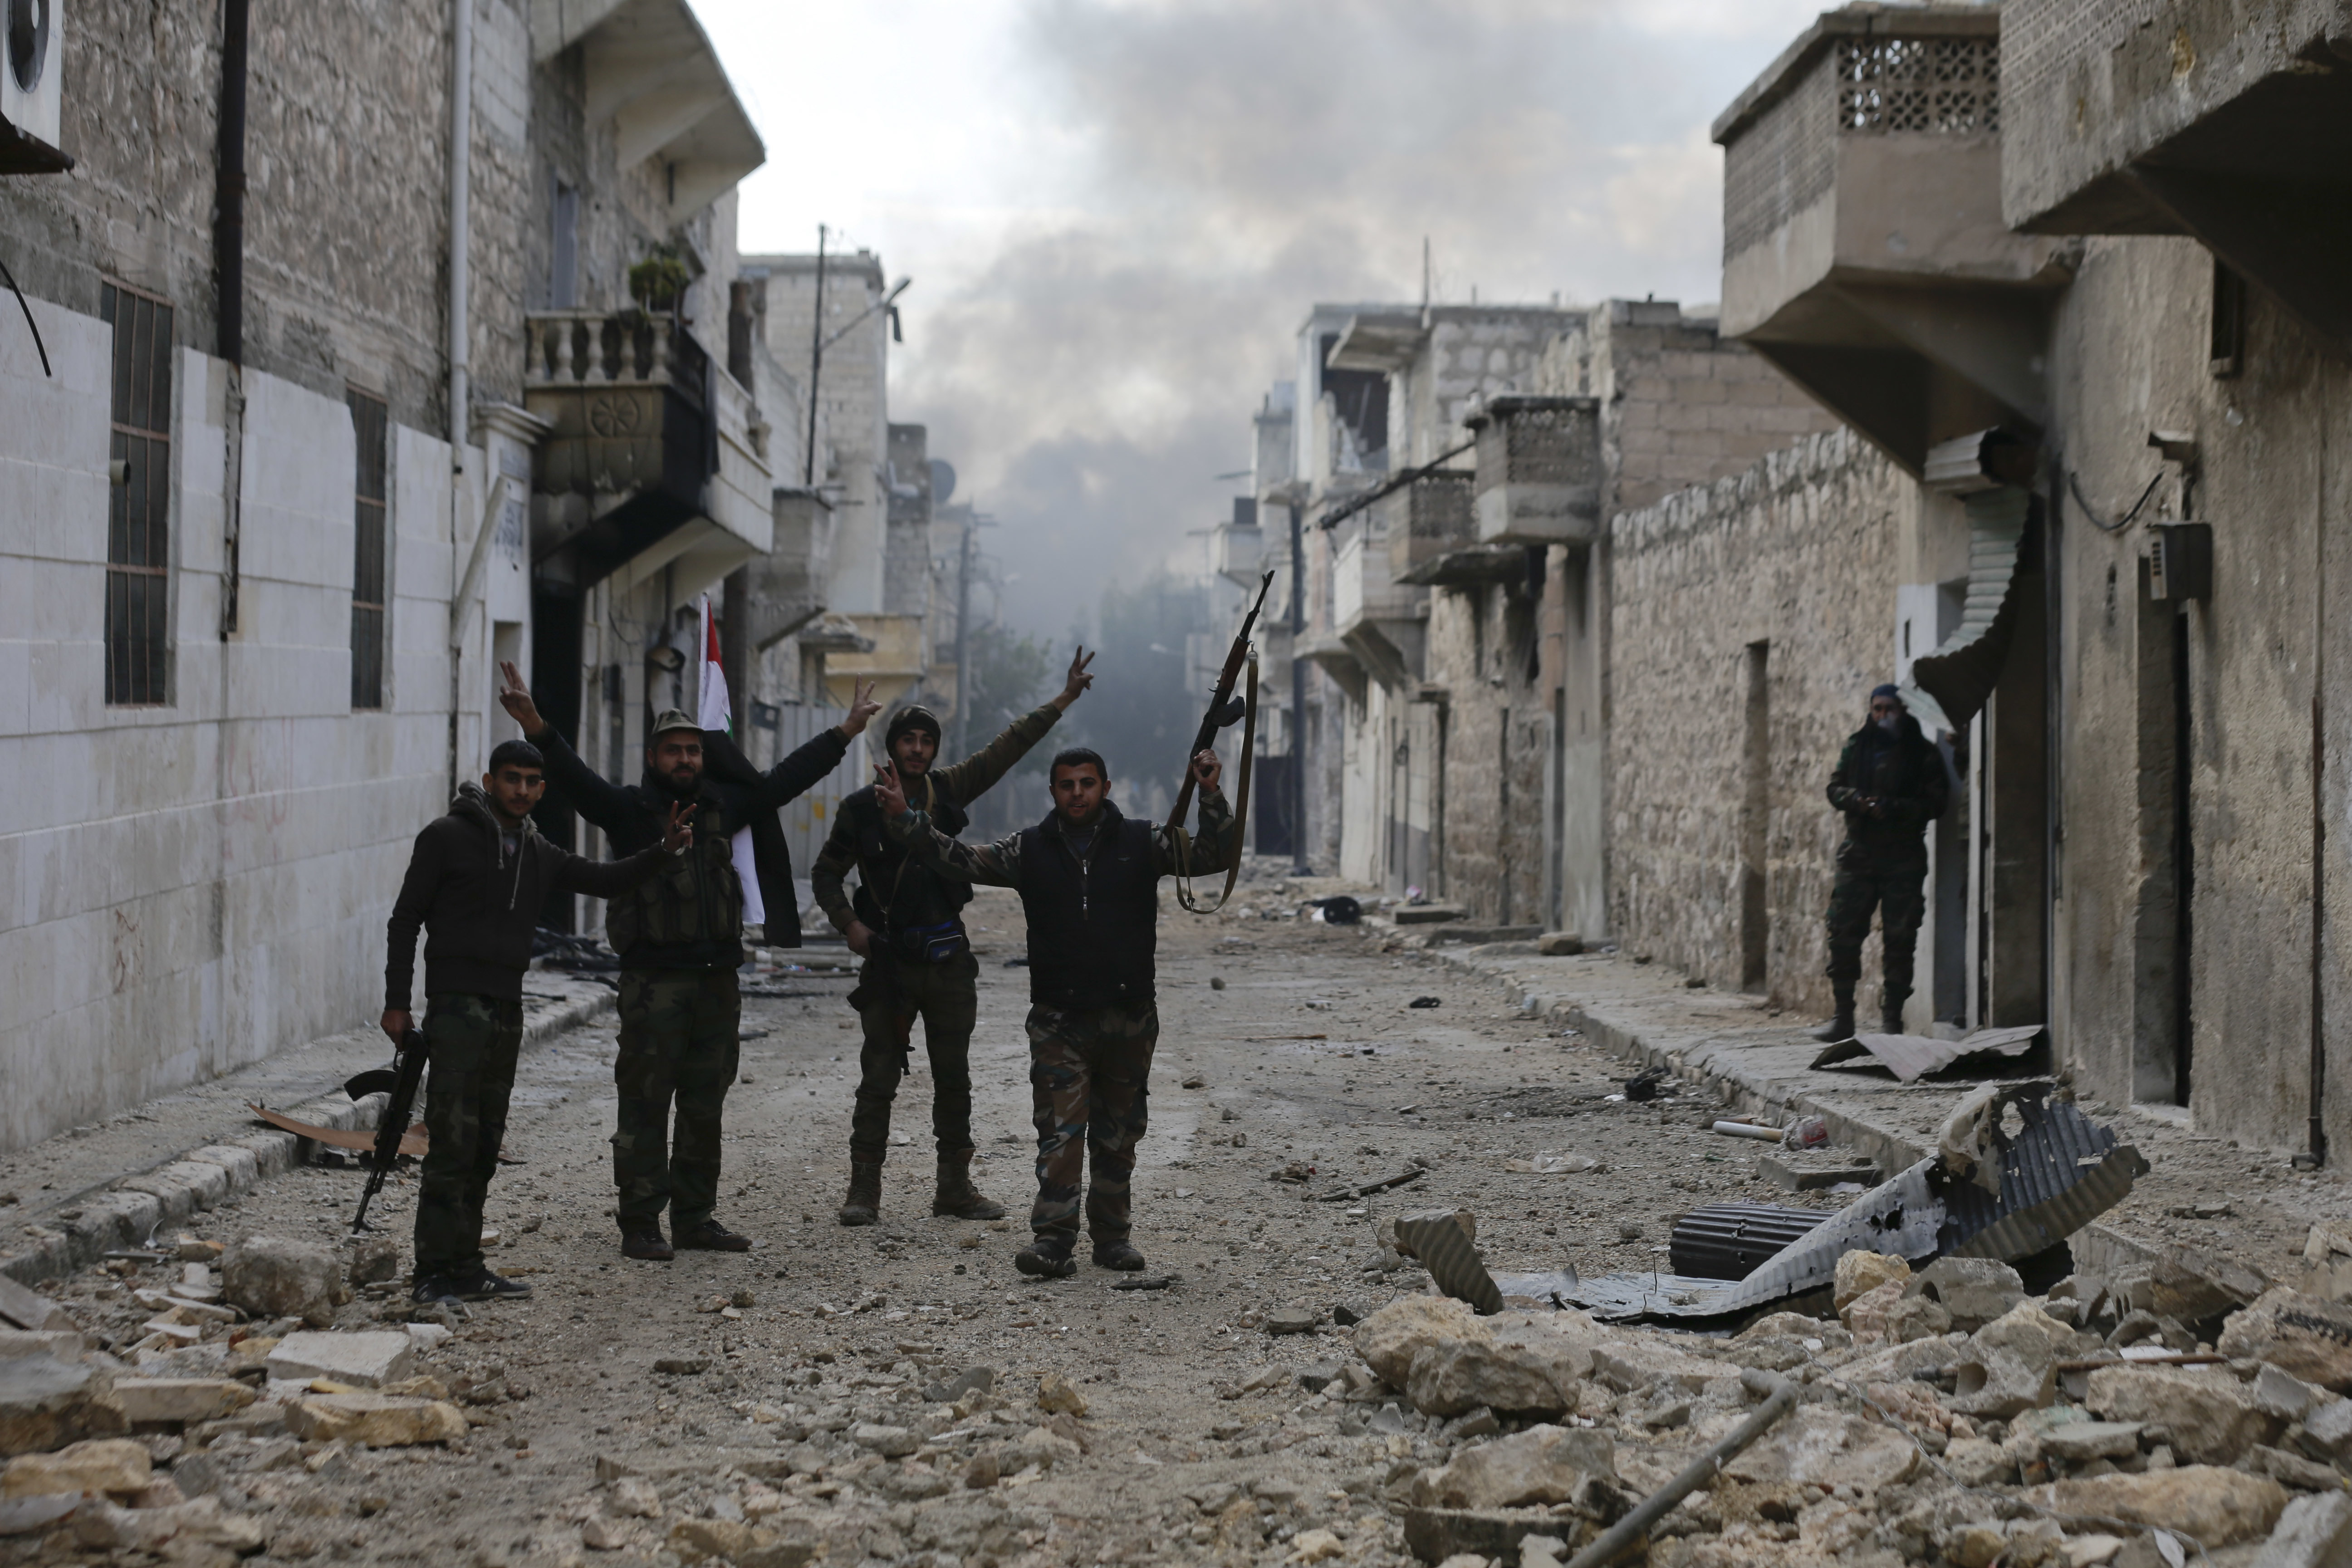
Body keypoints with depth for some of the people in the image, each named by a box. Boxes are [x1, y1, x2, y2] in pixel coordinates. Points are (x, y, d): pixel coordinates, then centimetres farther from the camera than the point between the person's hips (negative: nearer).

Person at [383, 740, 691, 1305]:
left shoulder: (539, 855, 15)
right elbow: (406, 919, -3)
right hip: (457, 1003, -7)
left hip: (508, 1009, 7)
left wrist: (664, 850, 5)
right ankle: (435, 1272, -12)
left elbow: (607, 880, 22)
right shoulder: (448, 837, -3)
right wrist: (396, 1002, -9)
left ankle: (466, 1267, 15)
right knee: (454, 1140, -13)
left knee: (485, 1146, 9)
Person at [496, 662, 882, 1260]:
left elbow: (786, 778, 22)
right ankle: (639, 1226, 2)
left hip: (717, 981, 6)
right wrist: (536, 728, -34)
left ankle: (696, 1219, 21)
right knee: (646, 1105, -3)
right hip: (653, 981, -6)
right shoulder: (629, 809, -3)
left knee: (705, 1108, 12)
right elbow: (575, 779, -18)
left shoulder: (722, 803, 13)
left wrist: (846, 731, 27)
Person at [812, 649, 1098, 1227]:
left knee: (954, 1078, 8)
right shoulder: (862, 808, -1)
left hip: (948, 959, 3)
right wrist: (849, 923, -6)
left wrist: (1063, 700, 5)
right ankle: (864, 1190, 3)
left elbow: (1009, 747, 8)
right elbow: (826, 875, 8)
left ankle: (955, 1188, 15)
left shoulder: (947, 791, 5)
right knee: (878, 1080, -1)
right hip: (889, 961, -3)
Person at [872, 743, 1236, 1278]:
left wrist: (1211, 796, -15)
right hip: (1058, 1020, -1)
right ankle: (1052, 1240, -11)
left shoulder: (1142, 843, 3)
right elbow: (960, 860, 4)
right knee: (1059, 1133, -9)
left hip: (1130, 1018, 1)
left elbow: (1216, 855, -1)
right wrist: (904, 820, -5)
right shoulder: (1031, 851, 5)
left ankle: (1112, 1235, 21)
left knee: (1118, 1135, 10)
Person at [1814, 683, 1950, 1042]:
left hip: (1903, 856, -3)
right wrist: (1857, 800, -10)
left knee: (1900, 941, -2)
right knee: (1843, 933, -1)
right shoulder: (1857, 748, 12)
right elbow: (1835, 788, 12)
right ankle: (1843, 1018, 6)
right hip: (1860, 851, 3)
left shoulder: (1922, 753, 2)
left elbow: (1936, 802, -4)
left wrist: (1892, 809, -18)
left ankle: (1892, 1020, 4)